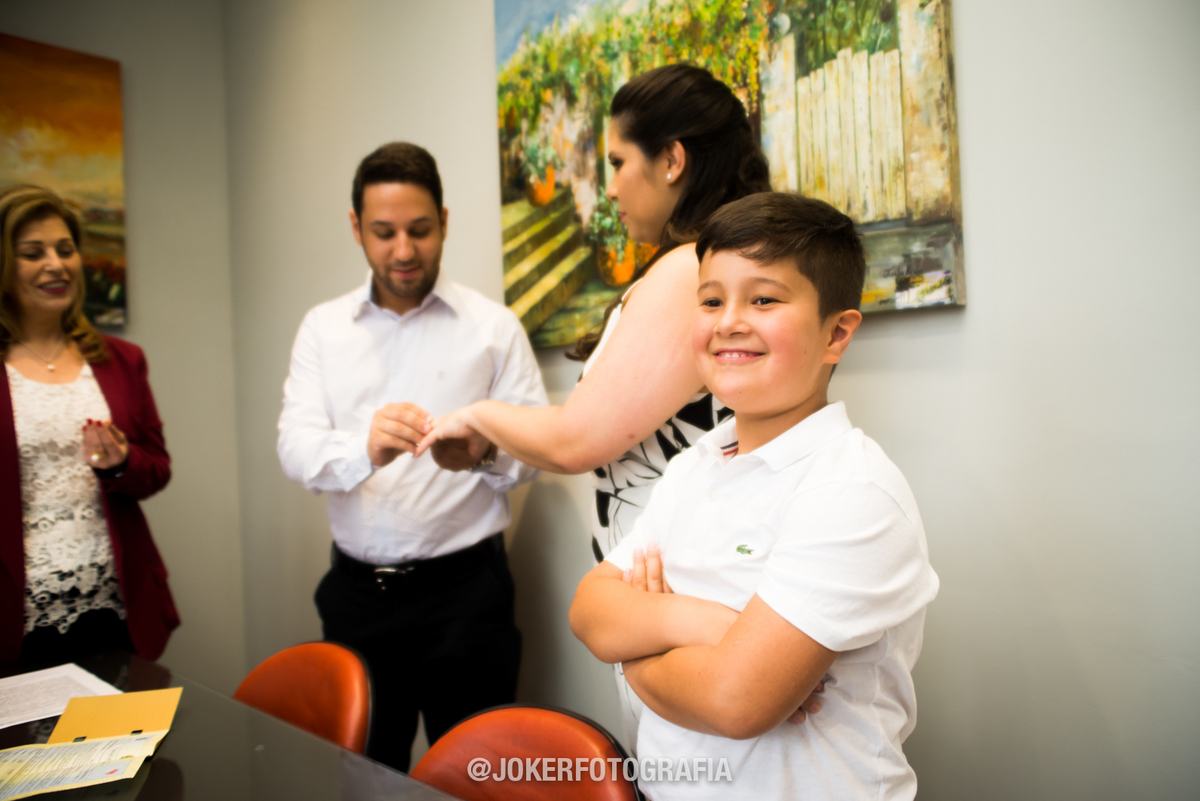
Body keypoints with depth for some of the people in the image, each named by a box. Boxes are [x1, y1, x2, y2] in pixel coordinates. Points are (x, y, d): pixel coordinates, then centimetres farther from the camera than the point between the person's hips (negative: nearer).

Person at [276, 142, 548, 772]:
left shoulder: (493, 325, -1)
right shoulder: (323, 328, 5)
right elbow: (296, 451, -6)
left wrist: (485, 455, -27)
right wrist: (366, 449, -27)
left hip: (464, 585, -2)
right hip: (356, 589, 3)